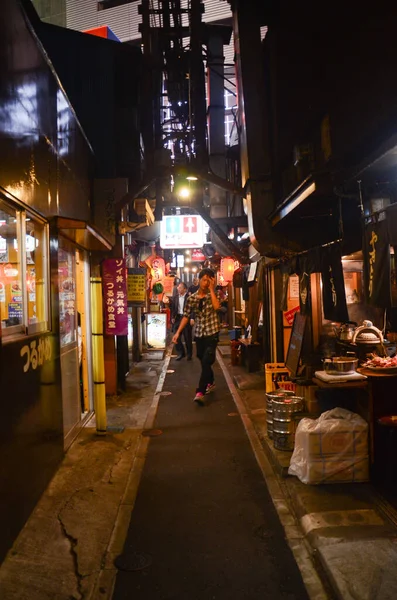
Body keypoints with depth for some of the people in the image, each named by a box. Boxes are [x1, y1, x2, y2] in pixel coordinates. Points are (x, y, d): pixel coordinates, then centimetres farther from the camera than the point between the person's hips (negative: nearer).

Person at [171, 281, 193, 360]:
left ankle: (189, 354, 22)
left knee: (187, 337, 5)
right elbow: (173, 308, 11)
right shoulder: (175, 297, 6)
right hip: (177, 318, 5)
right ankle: (181, 353, 17)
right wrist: (172, 317, 1)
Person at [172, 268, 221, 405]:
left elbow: (216, 307, -23)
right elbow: (186, 316, 5)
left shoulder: (213, 294, -2)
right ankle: (210, 382, 42)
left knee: (206, 361, -16)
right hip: (199, 334, 4)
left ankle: (200, 392, -16)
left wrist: (211, 289, -18)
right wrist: (178, 332, -2)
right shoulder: (191, 298, 3)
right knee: (203, 361, 17)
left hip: (212, 333, -3)